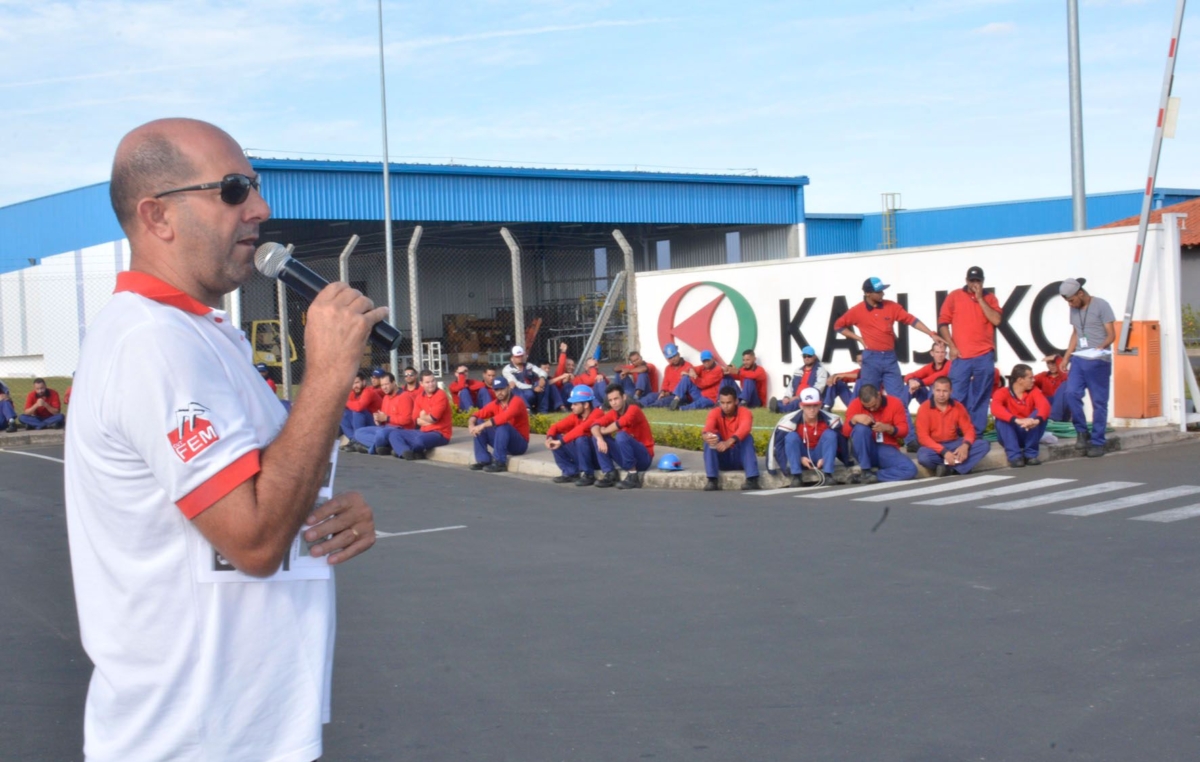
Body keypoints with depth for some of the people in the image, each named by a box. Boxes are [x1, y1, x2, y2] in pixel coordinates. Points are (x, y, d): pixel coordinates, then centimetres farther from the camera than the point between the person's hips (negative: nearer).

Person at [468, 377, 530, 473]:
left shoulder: (517, 401, -18)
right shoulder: (494, 404, 3)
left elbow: (504, 418, -36)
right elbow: (477, 415, -2)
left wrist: (483, 426, -38)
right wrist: (471, 425, -26)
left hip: (519, 444, -7)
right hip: (502, 441, 7)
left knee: (502, 425, -34)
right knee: (479, 422, -7)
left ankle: (500, 463, -28)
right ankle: (484, 460, -12)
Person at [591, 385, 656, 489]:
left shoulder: (633, 410, -16)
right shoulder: (612, 413, 3)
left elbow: (620, 424, -34)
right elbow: (595, 425, -9)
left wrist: (603, 431, -15)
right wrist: (600, 439, -31)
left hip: (644, 457, -7)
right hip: (626, 458, 7)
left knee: (621, 436, -32)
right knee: (597, 436, -2)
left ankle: (633, 476, -24)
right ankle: (610, 474, -8)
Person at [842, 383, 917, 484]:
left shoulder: (894, 403, -3)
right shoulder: (856, 405, -5)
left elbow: (904, 430, -4)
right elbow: (845, 432, -8)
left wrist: (887, 428, -24)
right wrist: (854, 419, -28)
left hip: (887, 449, 1)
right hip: (865, 450, -1)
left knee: (910, 469, -27)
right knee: (861, 428, -33)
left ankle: (872, 475, -22)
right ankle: (864, 470, -25)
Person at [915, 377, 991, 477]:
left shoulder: (958, 407, 1)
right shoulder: (924, 408, -11)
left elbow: (968, 429, 1)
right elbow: (923, 437, -16)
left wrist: (965, 445, -23)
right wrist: (944, 452, -27)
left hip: (954, 444, 4)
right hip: (935, 447, -4)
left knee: (984, 444, -17)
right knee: (923, 457, -39)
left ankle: (950, 469, -26)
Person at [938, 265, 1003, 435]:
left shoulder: (989, 298, 10)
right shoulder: (954, 296, 6)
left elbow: (996, 320, -6)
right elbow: (943, 322, 3)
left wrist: (980, 299, -6)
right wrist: (951, 346, -5)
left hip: (985, 356, 1)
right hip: (961, 356, -1)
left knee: (980, 398, 3)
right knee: (958, 397, -3)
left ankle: (977, 431, 8)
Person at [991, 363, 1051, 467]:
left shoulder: (1033, 391, -2)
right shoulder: (1002, 393, -12)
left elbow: (1044, 406, -23)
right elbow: (996, 409, -34)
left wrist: (1037, 420, -46)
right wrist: (1017, 420, -50)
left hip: (1028, 433, 2)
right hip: (1010, 435, -2)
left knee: (1040, 413, -22)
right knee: (1002, 418, -29)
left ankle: (1030, 454, -17)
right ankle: (1014, 456, -30)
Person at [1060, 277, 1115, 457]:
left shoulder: (1101, 306, -6)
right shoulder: (1074, 310, 13)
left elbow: (1111, 334, -8)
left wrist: (1101, 347, -27)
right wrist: (1066, 357, 13)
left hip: (1098, 361, -5)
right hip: (1078, 360, 5)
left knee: (1099, 402, 0)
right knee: (1072, 393, -11)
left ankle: (1097, 442, 6)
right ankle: (1081, 431, 6)